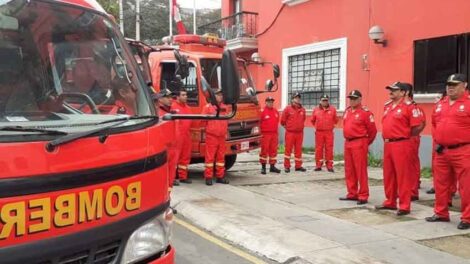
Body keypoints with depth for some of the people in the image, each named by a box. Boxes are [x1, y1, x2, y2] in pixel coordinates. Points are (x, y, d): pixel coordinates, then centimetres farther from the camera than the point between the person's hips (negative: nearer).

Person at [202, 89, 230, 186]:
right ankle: (208, 177, 0)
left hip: (222, 137, 6)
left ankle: (220, 176, 18)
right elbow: (203, 120, -3)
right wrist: (208, 128, 4)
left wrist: (225, 132, 15)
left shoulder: (224, 107, 14)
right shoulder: (208, 107, -4)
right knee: (210, 157, -5)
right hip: (211, 136, -6)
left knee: (221, 157, 10)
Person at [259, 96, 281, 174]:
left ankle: (272, 166, 17)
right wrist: (260, 132, -4)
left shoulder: (276, 111, 11)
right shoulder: (263, 112, -8)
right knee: (264, 150, -2)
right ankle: (263, 167, 4)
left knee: (273, 150, 8)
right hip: (265, 134, -6)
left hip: (274, 134, 6)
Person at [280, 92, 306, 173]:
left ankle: (298, 166, 16)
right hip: (290, 133, -4)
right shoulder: (288, 109, -4)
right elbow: (283, 121, 2)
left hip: (299, 133, 4)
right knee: (288, 149, -1)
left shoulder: (302, 109, 7)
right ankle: (287, 166, 5)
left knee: (298, 150, 8)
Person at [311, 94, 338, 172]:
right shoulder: (316, 109, 4)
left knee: (329, 149, 0)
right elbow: (313, 120, 17)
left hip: (329, 132, -1)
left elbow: (335, 120, 12)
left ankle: (329, 166, 5)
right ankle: (318, 165, 10)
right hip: (319, 132, 1)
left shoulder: (332, 109, 2)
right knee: (319, 149, 3)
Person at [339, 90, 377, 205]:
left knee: (361, 170, -6)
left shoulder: (365, 112, -9)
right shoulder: (347, 111, 13)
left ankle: (363, 196, 0)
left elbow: (373, 130, -6)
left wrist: (366, 142, 5)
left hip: (359, 144, -8)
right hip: (347, 143, 8)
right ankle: (352, 194, 22)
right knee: (349, 171, 12)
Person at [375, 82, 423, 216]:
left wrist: (405, 135, 0)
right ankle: (390, 202, 25)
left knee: (402, 176, -4)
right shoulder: (387, 106, 14)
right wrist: (387, 137, 15)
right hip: (387, 144, 8)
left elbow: (418, 126, -12)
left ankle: (404, 206, 2)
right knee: (388, 175, 13)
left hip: (401, 145, -8)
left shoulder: (408, 106, -10)